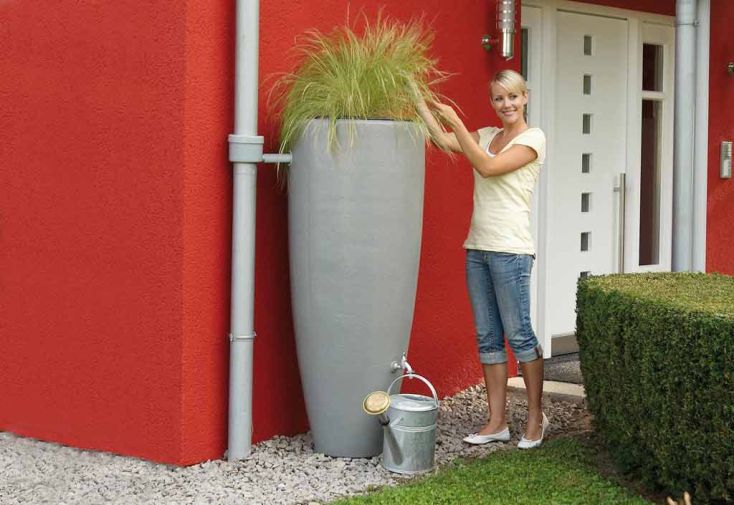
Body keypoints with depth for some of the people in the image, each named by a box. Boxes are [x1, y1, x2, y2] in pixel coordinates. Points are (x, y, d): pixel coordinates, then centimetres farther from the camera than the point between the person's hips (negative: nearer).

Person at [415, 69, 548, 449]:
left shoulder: (533, 138, -5)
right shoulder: (486, 135, 15)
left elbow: (487, 167, -16)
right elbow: (444, 141, 4)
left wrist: (455, 120, -15)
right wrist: (419, 102, -1)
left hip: (510, 249, -7)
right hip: (477, 247, 7)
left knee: (519, 334, -3)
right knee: (487, 337, 8)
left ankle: (536, 418, 10)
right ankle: (497, 423, 13)